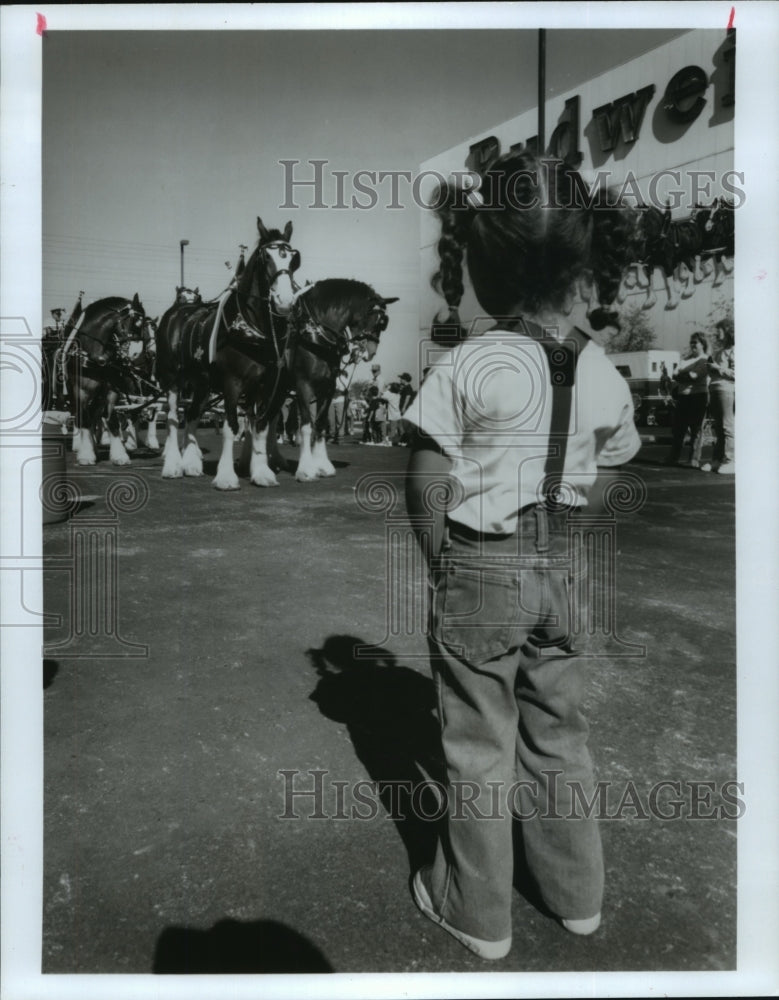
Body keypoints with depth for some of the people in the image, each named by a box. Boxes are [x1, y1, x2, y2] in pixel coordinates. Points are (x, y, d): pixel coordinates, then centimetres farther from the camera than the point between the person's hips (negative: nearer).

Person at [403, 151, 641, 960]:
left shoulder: (463, 368, -17)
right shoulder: (604, 376, -2)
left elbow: (424, 491, -14)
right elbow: (617, 465, 9)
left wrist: (443, 566, 2)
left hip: (479, 573, -4)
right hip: (561, 570, 5)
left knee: (480, 747, 12)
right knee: (558, 735, 21)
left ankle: (477, 912, 33)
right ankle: (577, 894, 41)